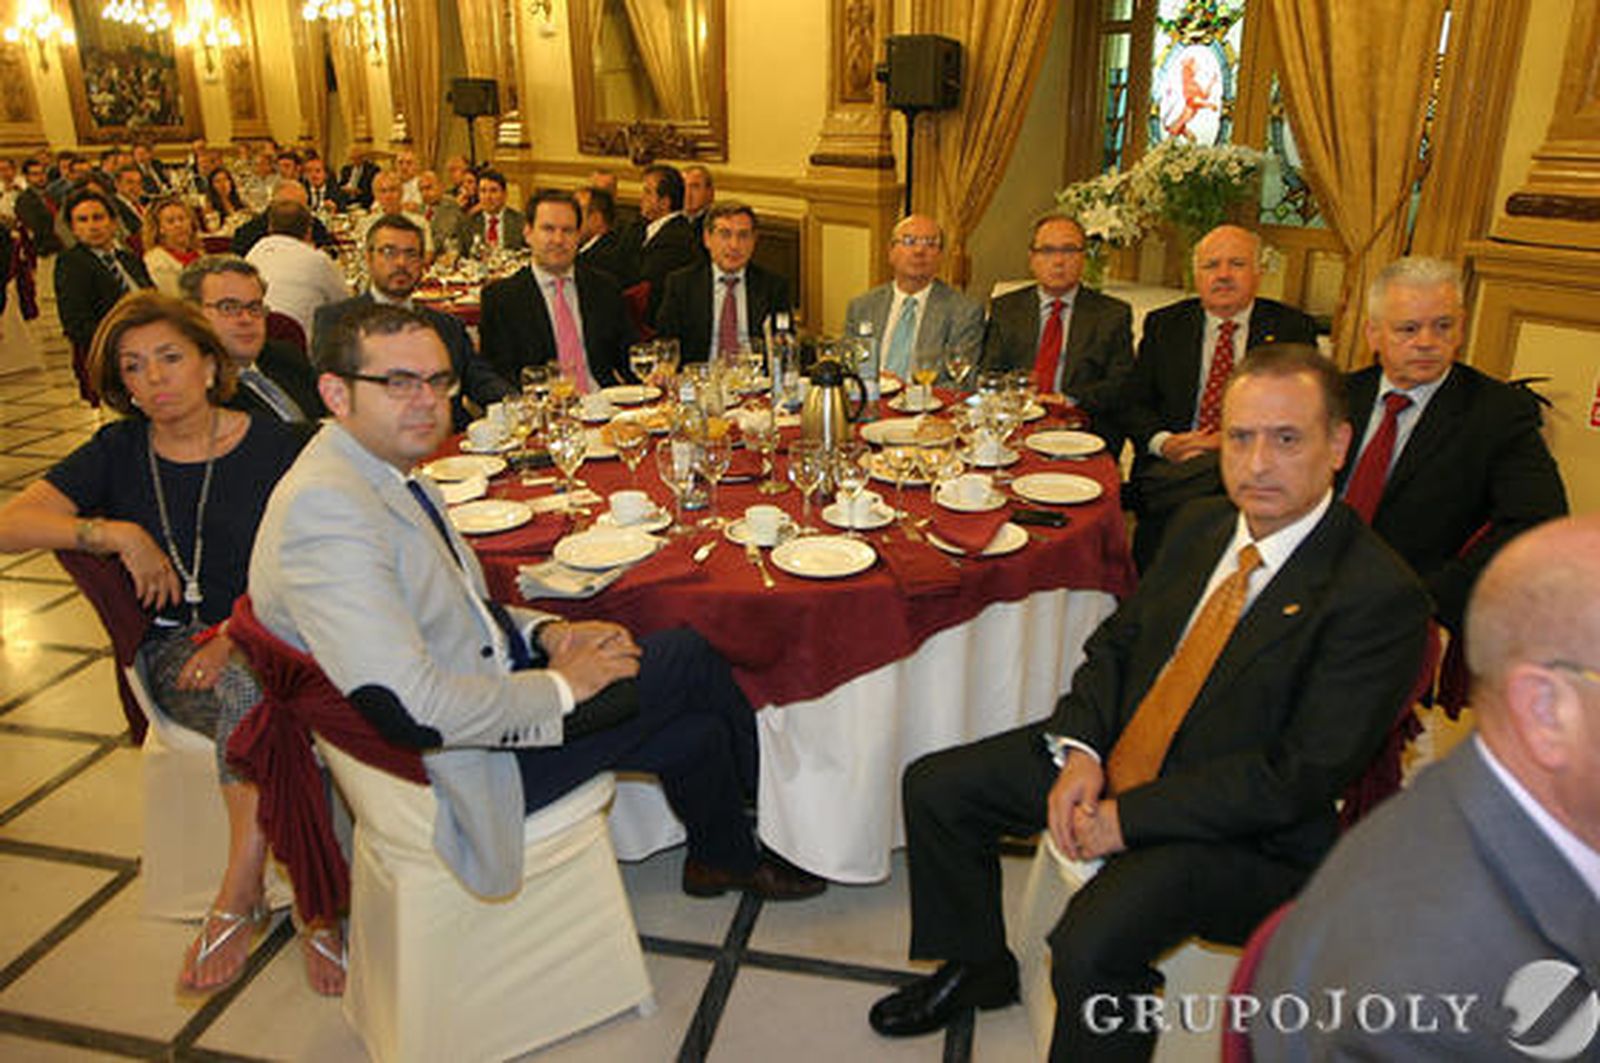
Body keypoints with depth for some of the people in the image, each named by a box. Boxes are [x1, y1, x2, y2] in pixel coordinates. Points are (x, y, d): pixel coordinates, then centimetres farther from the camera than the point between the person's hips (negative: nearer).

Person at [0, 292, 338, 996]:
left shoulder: (276, 448, 3)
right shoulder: (119, 453, 10)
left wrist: (237, 636, -17)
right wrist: (117, 533, -12)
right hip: (175, 646, 0)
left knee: (255, 687, -35)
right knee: (256, 692, -33)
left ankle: (238, 896, -21)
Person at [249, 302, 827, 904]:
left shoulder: (395, 478, 6)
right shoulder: (321, 509, -25)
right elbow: (414, 711, -31)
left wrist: (545, 633, 1)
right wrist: (561, 687, -18)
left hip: (491, 697, 9)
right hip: (460, 772, -9)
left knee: (697, 731, 4)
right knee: (687, 658, -5)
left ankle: (724, 859, 33)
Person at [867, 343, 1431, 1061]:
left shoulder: (1379, 596, -18)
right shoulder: (1201, 525, 4)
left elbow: (1302, 776, -21)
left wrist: (1128, 817, -21)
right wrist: (1079, 751, -9)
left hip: (1241, 829, -7)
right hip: (1114, 757, 8)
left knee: (1092, 945, -31)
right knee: (934, 787, 5)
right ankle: (976, 967, 26)